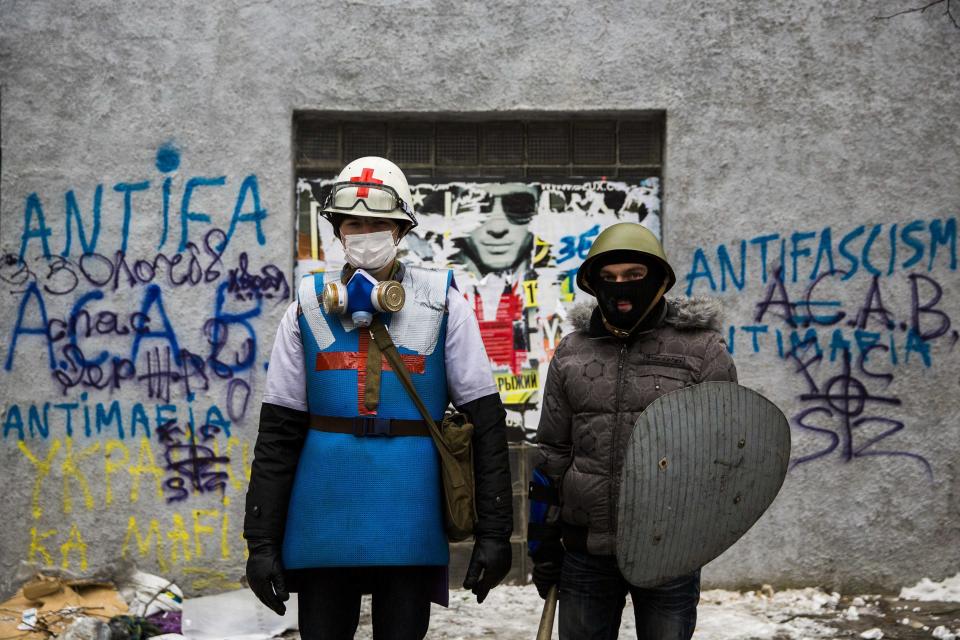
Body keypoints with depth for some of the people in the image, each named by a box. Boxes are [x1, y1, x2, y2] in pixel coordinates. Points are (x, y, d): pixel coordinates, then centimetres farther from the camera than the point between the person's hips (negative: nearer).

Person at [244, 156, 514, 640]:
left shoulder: (442, 305, 0)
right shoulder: (309, 306, 5)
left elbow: (486, 424, -1)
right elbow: (277, 434, 5)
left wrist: (494, 531, -4)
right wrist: (262, 542, 1)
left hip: (410, 522, -1)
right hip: (323, 522, 2)